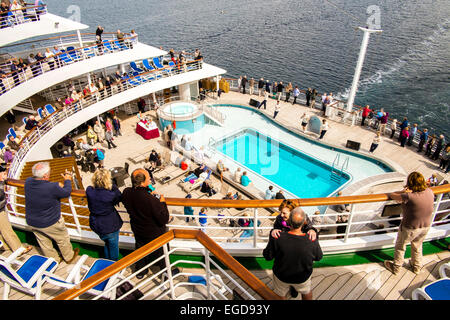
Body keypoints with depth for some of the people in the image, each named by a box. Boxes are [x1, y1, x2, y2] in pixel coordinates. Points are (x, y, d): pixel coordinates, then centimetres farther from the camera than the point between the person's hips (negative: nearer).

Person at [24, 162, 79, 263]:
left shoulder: (28, 182, -15)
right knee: (63, 239, 21)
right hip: (50, 223, -6)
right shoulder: (52, 188, -35)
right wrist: (67, 180, 0)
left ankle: (54, 260, 46)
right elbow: (66, 192, -16)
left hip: (31, 222, 6)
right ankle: (69, 257, 44)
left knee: (44, 243, 25)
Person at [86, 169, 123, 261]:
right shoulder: (111, 194, -29)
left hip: (96, 225, 5)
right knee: (113, 246, 19)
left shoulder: (89, 190, -16)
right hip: (110, 226, -5)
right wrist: (113, 186, -12)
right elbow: (119, 197, -9)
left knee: (107, 243, 30)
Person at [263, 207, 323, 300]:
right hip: (303, 277, 1)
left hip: (281, 276, -1)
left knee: (280, 295, 32)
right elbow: (318, 257, -8)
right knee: (307, 292, 34)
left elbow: (268, 257, -18)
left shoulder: (277, 239, -33)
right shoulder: (312, 242, -30)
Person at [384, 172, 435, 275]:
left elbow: (391, 195, -22)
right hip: (426, 227, 6)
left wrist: (403, 192, -8)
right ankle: (417, 267, 51)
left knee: (400, 247, 19)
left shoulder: (409, 196, -33)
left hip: (410, 228, -6)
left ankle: (396, 267, 38)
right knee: (417, 246, 31)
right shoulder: (430, 192, -13)